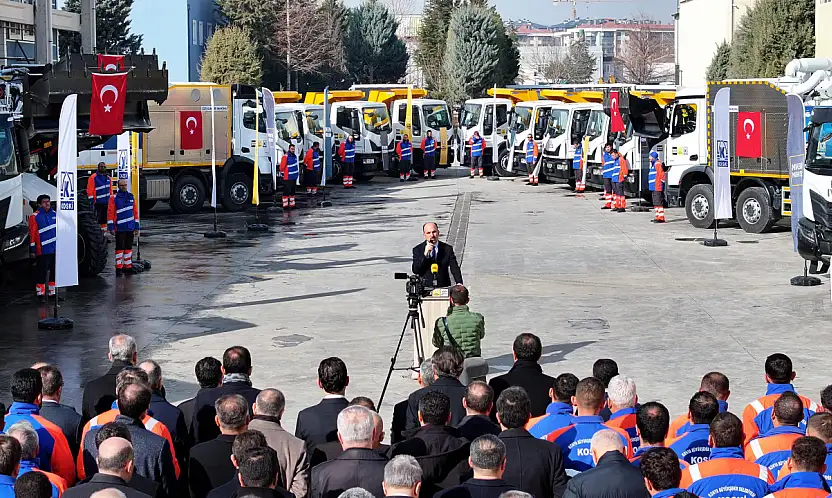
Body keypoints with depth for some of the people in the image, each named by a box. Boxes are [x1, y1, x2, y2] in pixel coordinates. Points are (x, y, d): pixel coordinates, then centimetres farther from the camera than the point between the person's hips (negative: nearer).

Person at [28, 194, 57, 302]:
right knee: (42, 272, -2)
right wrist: (32, 250, -12)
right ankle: (41, 294, 4)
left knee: (54, 272, 13)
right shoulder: (35, 217, -8)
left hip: (55, 250, 6)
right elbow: (32, 234, -9)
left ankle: (53, 292, 24)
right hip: (42, 251, -6)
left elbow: (60, 230, 19)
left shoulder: (55, 215, 9)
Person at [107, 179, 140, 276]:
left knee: (129, 247, 10)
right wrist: (111, 227, -11)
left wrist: (137, 227, 11)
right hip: (119, 228, -5)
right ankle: (119, 268, 1)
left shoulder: (131, 197, 12)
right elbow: (110, 213, -5)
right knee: (120, 247, -3)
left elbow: (135, 212, 15)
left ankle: (127, 266, 17)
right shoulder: (114, 198, -2)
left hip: (130, 228, 5)